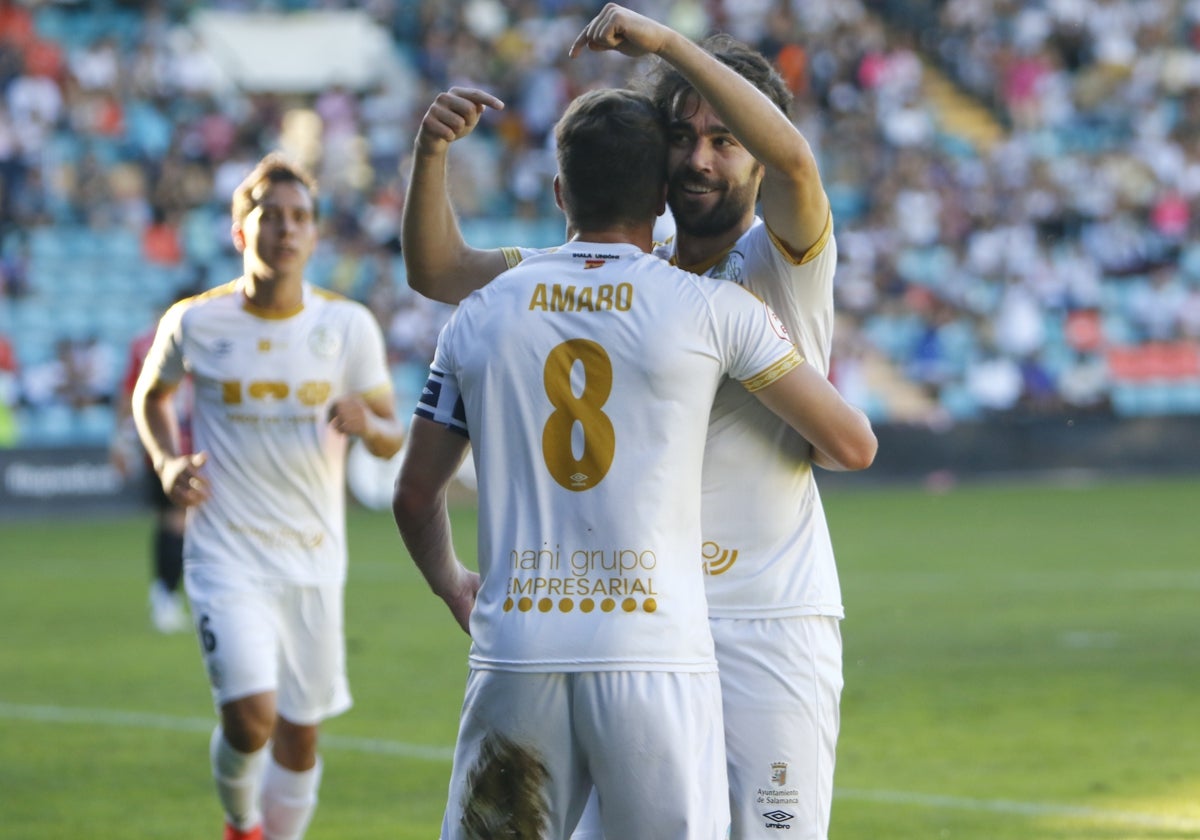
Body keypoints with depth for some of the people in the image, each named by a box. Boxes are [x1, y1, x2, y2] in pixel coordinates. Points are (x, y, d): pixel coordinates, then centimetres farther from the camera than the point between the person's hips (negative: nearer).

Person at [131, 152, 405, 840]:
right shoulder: (195, 323, -5)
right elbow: (150, 395, 15)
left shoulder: (348, 326, -2)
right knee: (250, 718, -16)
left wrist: (366, 423, -18)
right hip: (227, 557, -3)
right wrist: (168, 462, -4)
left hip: (314, 560, 3)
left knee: (300, 733, 6)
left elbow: (393, 438, 6)